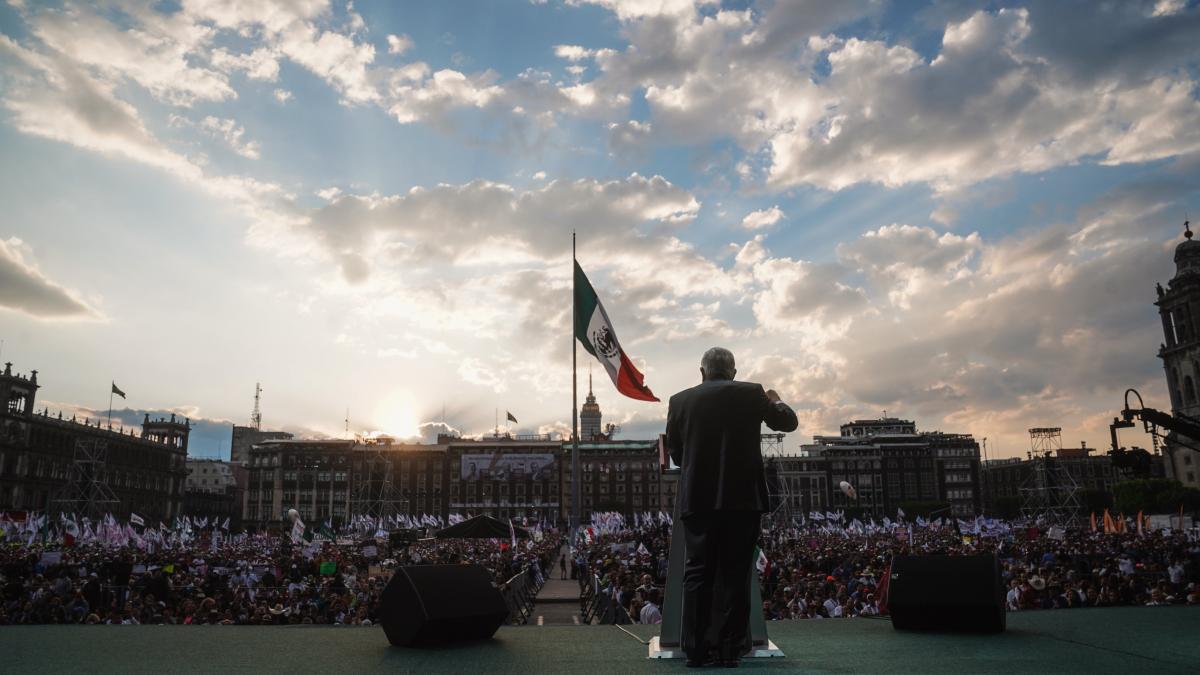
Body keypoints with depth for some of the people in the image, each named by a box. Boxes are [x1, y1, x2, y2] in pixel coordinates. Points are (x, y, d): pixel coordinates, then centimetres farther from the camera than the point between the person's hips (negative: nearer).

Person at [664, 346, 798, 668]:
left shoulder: (680, 400, 4)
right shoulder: (751, 393, 1)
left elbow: (675, 453, 10)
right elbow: (789, 422, 14)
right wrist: (775, 400, 34)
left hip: (698, 498, 1)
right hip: (742, 498, -1)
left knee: (697, 574, 6)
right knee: (735, 575, 6)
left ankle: (696, 649, 6)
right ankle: (730, 649, 8)